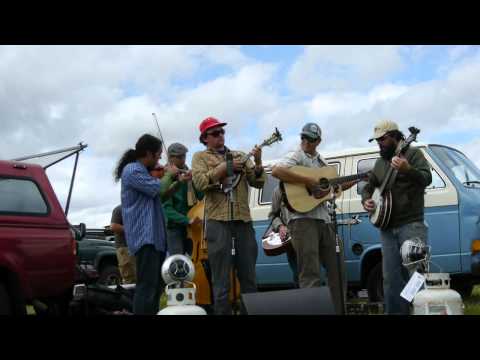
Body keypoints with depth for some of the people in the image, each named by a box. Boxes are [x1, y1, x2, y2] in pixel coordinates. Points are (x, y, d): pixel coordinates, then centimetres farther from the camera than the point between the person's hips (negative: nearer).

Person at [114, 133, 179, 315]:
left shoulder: (143, 171, 21)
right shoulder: (132, 170, -9)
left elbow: (161, 196, 26)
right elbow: (157, 189, -19)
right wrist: (169, 175, -2)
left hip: (154, 234, 10)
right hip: (144, 235, -10)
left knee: (157, 284, 12)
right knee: (147, 285, -15)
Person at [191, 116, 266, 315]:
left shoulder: (239, 155, 17)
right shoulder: (200, 157, 8)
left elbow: (258, 182, 10)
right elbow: (200, 182, -10)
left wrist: (258, 163, -8)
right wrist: (226, 167, -14)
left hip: (243, 220, 4)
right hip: (218, 221, -3)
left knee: (249, 277, 7)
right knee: (221, 280, -2)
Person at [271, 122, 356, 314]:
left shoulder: (321, 161, 19)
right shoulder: (296, 156, -5)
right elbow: (276, 171, -25)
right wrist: (309, 181, -23)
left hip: (324, 219, 8)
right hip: (303, 220, -8)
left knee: (338, 270, 11)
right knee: (311, 276, -9)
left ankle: (339, 310, 21)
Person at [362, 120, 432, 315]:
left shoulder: (413, 153, 1)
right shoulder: (380, 163, 20)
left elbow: (427, 179, -13)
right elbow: (368, 187, 27)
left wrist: (407, 170, -32)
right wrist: (366, 201, 5)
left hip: (411, 225, -6)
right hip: (387, 228, 6)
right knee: (390, 277, 3)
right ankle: (396, 311, 8)